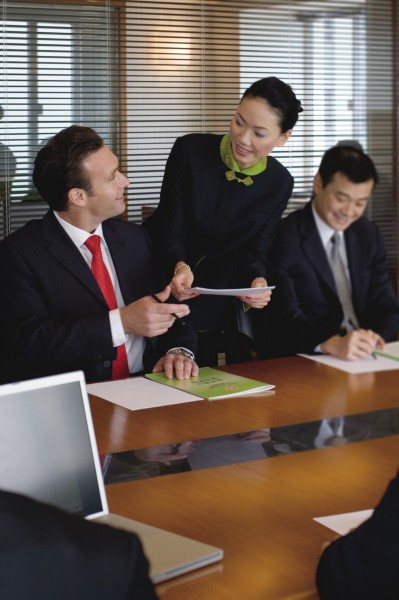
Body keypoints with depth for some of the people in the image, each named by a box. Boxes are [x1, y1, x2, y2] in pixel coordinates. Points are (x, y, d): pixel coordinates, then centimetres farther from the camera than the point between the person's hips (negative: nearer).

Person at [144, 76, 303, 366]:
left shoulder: (280, 183, -7)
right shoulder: (190, 150, -17)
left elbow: (255, 250, -4)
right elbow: (170, 230, -15)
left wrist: (258, 280, -26)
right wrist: (180, 266, -36)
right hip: (158, 285, -2)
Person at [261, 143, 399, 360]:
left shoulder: (368, 235, 9)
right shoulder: (281, 238, -9)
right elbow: (286, 317, -16)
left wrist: (374, 339, -15)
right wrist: (333, 344, -34)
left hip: (364, 357, 4)